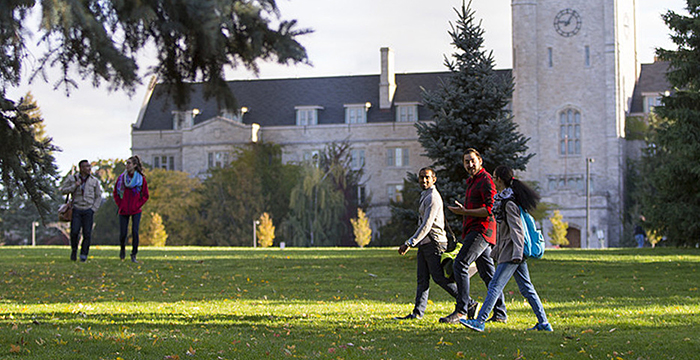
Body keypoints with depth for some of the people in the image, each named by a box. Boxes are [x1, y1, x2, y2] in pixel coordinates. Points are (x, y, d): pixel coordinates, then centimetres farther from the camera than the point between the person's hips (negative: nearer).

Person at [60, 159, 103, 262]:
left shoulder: (94, 181, 8)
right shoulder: (71, 178, 6)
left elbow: (98, 197, 12)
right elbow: (63, 190, 4)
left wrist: (93, 209, 1)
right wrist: (74, 186, -10)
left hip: (88, 210, 1)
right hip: (76, 209, -1)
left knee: (87, 234, -5)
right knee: (74, 232, -10)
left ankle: (84, 255, 5)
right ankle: (74, 250, 15)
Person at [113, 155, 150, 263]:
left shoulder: (141, 178, -1)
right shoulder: (121, 178, 2)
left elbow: (145, 195, 6)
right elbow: (115, 193, 11)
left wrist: (138, 205, -4)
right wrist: (120, 205, 1)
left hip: (136, 211, -1)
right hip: (123, 211, 1)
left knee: (135, 232, -11)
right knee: (123, 233, 0)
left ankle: (134, 255, -1)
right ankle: (122, 248, 31)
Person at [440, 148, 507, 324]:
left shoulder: (485, 180, -9)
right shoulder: (472, 181, 23)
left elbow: (491, 209, -19)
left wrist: (464, 212, -21)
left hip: (481, 230, -10)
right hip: (474, 231, 10)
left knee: (460, 263, -19)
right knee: (487, 272, 9)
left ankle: (461, 311, -22)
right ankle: (500, 313, 12)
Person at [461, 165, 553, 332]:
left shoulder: (509, 203, -14)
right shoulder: (502, 200, 16)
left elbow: (517, 230, -20)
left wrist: (516, 254, -27)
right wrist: (496, 251, 28)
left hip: (510, 254, -10)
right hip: (514, 253, 10)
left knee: (495, 286, -8)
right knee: (526, 288, 8)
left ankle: (479, 321, -8)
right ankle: (543, 323, 8)